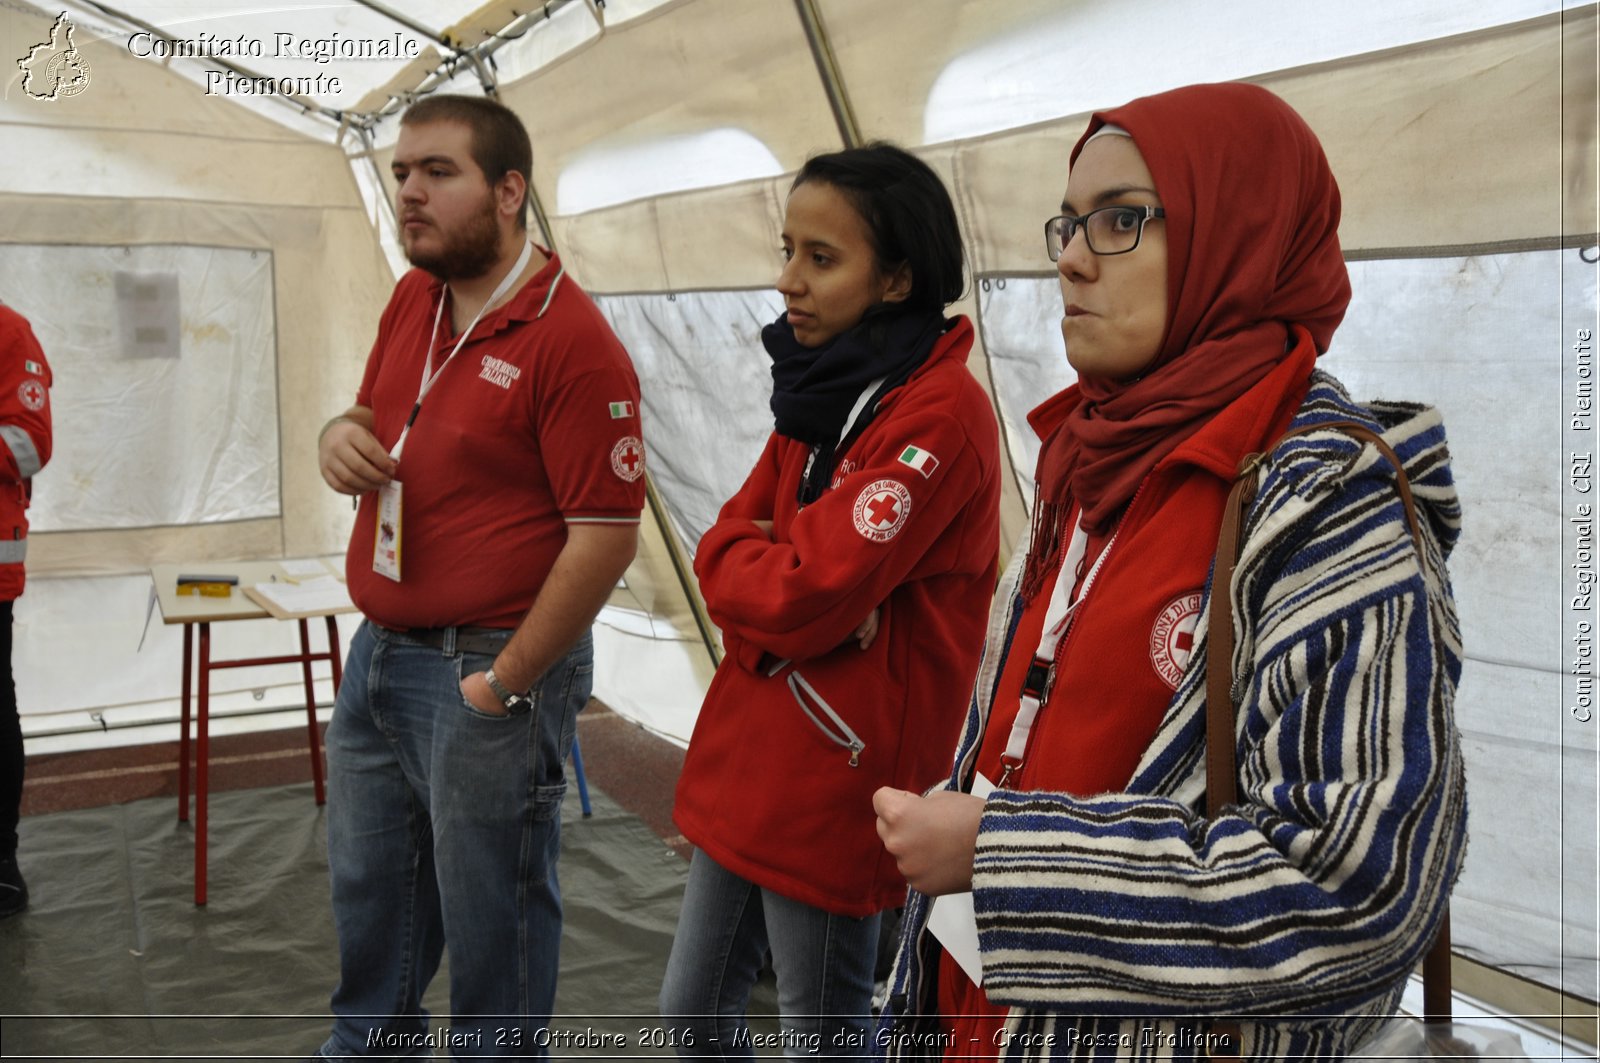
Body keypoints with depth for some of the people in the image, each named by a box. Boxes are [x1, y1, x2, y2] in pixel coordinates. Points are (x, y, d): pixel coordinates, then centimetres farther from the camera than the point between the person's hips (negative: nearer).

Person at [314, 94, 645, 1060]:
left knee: (492, 922, 9)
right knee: (370, 899, 24)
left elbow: (607, 537, -20)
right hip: (379, 654, 8)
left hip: (491, 670, -8)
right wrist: (341, 432, -4)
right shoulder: (412, 301, 7)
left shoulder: (573, 341, -18)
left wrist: (501, 686, -16)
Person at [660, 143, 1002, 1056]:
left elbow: (807, 595, -23)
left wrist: (736, 558, -4)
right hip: (744, 754, 8)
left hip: (834, 778, -8)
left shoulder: (940, 413, -18)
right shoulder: (824, 387, 9)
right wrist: (779, 564, -14)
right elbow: (727, 552, 7)